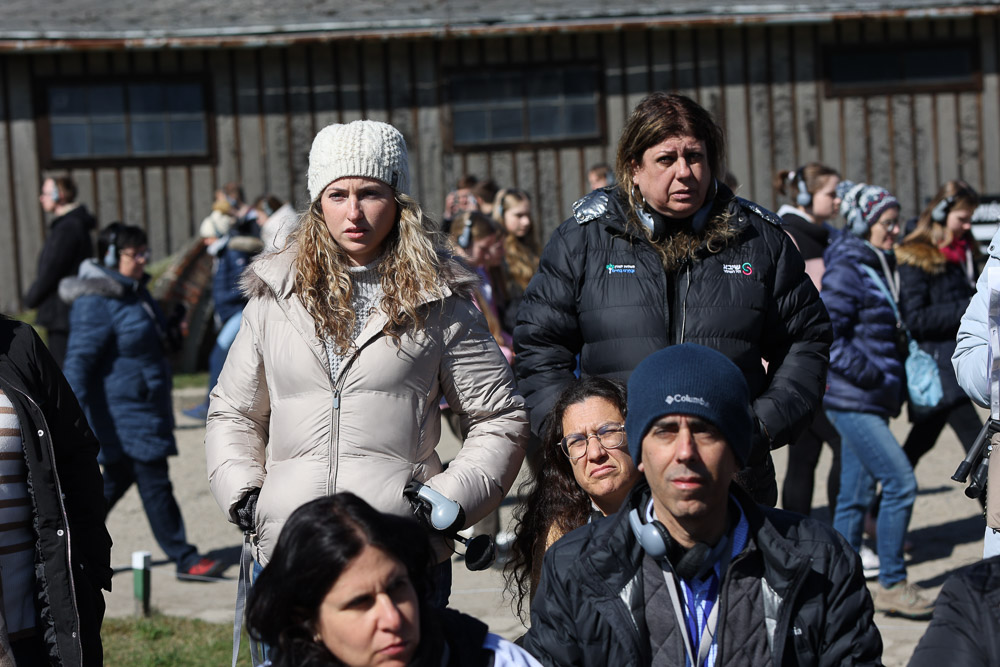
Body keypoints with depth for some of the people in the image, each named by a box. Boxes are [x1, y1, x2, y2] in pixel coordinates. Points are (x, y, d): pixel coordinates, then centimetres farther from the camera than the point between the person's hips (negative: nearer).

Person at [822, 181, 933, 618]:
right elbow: (825, 335, -19)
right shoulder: (846, 271, -13)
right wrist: (867, 374, -19)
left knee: (856, 494, 11)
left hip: (871, 401, 9)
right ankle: (892, 584, -2)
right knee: (901, 482, -11)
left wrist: (895, 376, 12)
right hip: (853, 400, -9)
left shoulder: (879, 268, 15)